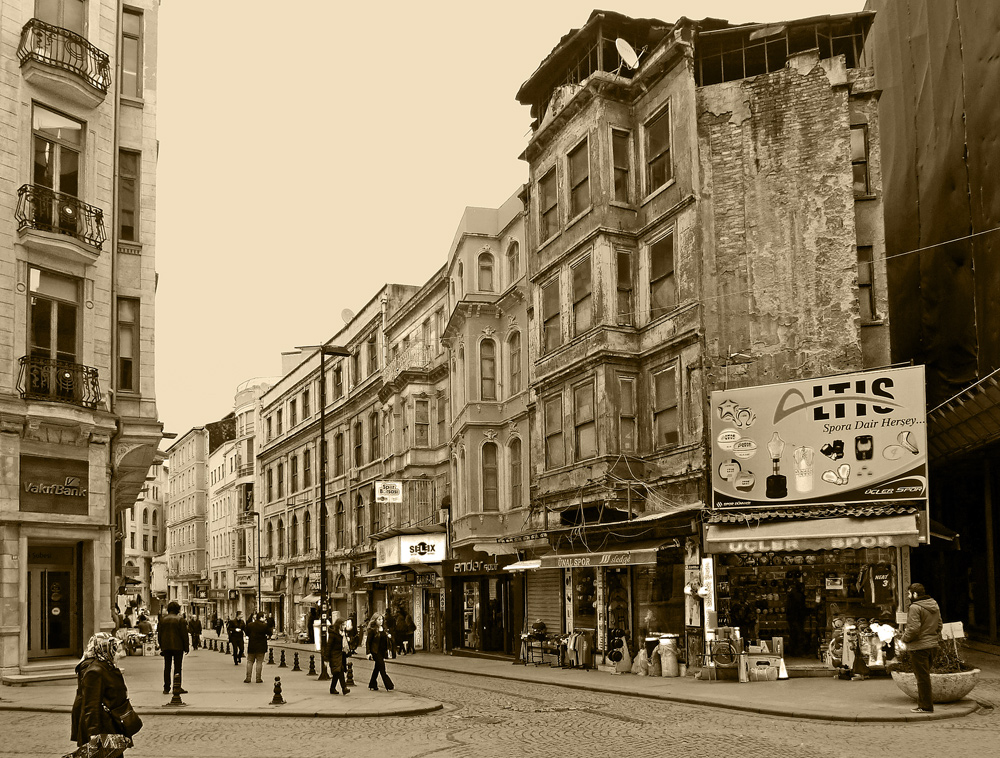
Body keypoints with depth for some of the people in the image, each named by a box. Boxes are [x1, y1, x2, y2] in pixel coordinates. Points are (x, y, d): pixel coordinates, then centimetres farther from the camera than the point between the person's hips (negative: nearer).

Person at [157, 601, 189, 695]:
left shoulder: (163, 619, 5)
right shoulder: (180, 620, -7)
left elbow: (159, 634, 10)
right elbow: (184, 634, -7)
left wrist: (161, 646, 18)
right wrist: (186, 647, 0)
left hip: (166, 647, 4)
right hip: (177, 647, -4)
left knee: (167, 667, 9)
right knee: (177, 667, 1)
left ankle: (166, 688, 9)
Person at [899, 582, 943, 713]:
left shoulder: (915, 608, -18)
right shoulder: (934, 605, 11)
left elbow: (913, 629, -23)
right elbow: (939, 625, 16)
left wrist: (904, 639, -9)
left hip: (919, 647, -9)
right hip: (932, 645, 9)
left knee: (922, 677, -1)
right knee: (924, 675, 20)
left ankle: (926, 706, 3)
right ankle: (923, 702, 26)